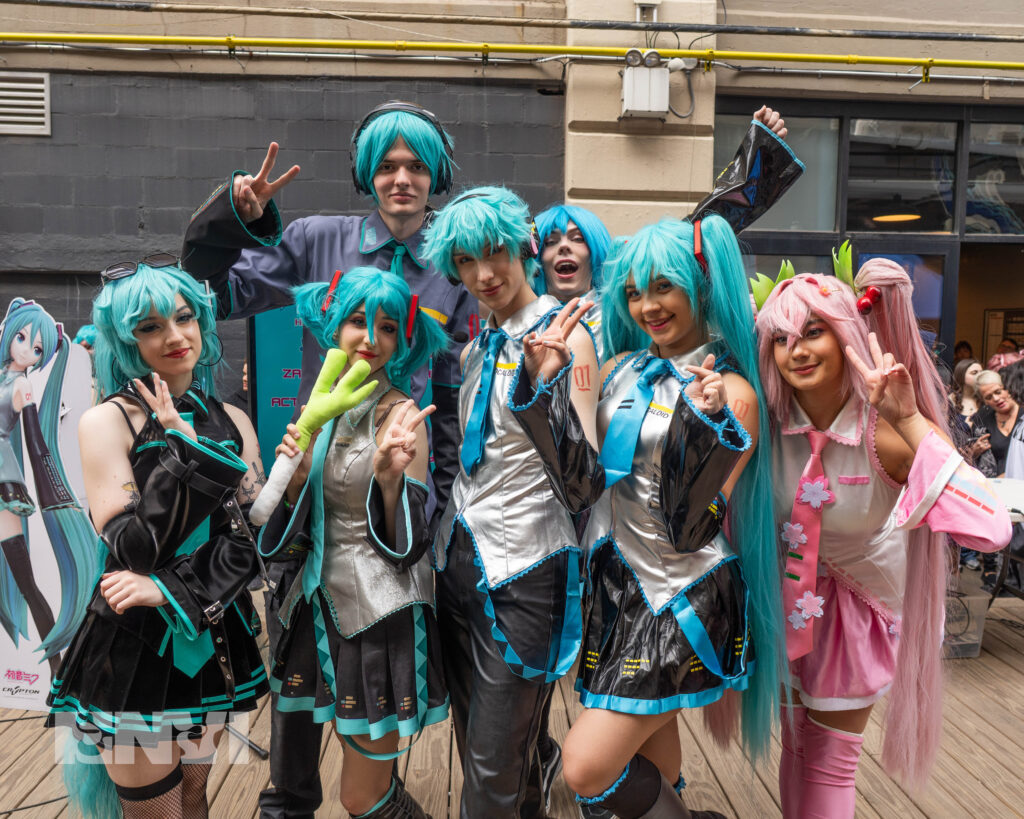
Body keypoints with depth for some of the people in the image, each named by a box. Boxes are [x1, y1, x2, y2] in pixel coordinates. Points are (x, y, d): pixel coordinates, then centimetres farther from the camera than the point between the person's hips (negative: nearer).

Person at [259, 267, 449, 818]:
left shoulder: (401, 415, -13)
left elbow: (408, 546, -14)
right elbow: (303, 525, 8)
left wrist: (389, 478, -31)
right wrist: (295, 475, -11)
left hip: (384, 617, -6)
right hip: (328, 602, 6)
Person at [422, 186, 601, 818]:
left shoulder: (563, 335, -13)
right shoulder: (476, 348, 9)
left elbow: (581, 486, -23)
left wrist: (545, 380, -34)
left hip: (524, 573, -7)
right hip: (461, 560, 8)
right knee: (475, 743, 22)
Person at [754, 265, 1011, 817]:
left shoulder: (886, 432, -31)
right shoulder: (770, 420, -22)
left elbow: (993, 529, -43)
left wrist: (910, 421, -47)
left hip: (859, 604, -2)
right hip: (790, 594, 2)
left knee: (830, 760, 15)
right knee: (796, 743, 23)